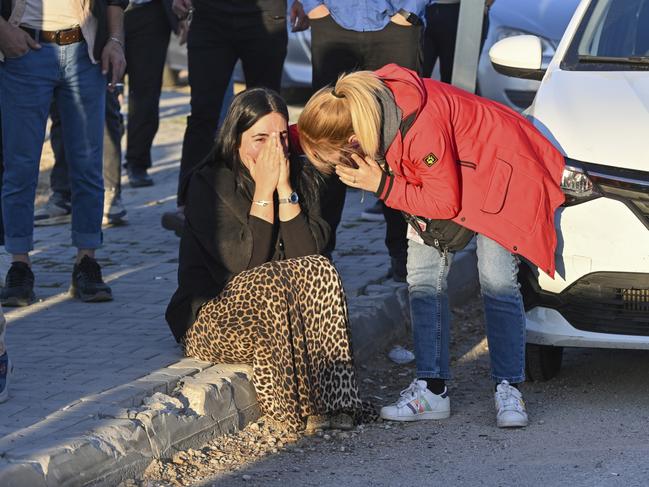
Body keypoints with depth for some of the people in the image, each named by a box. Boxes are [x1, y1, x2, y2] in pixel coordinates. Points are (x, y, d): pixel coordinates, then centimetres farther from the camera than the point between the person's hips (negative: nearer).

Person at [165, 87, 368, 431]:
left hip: (278, 313, 5)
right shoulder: (208, 184, -10)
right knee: (275, 282, -33)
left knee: (320, 274, -25)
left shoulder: (301, 178, 5)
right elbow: (240, 266, -20)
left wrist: (285, 189, -15)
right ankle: (295, 409, -28)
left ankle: (330, 399, -26)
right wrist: (263, 191, -18)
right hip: (211, 317, -5)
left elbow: (309, 253, -9)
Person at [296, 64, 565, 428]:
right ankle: (433, 389, 0)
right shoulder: (361, 104, -19)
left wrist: (382, 187, -30)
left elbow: (445, 203, -29)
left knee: (497, 280, -15)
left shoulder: (422, 128, -41)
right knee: (424, 278, -2)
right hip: (444, 176, 8)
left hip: (499, 170, -8)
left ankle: (509, 389, -9)